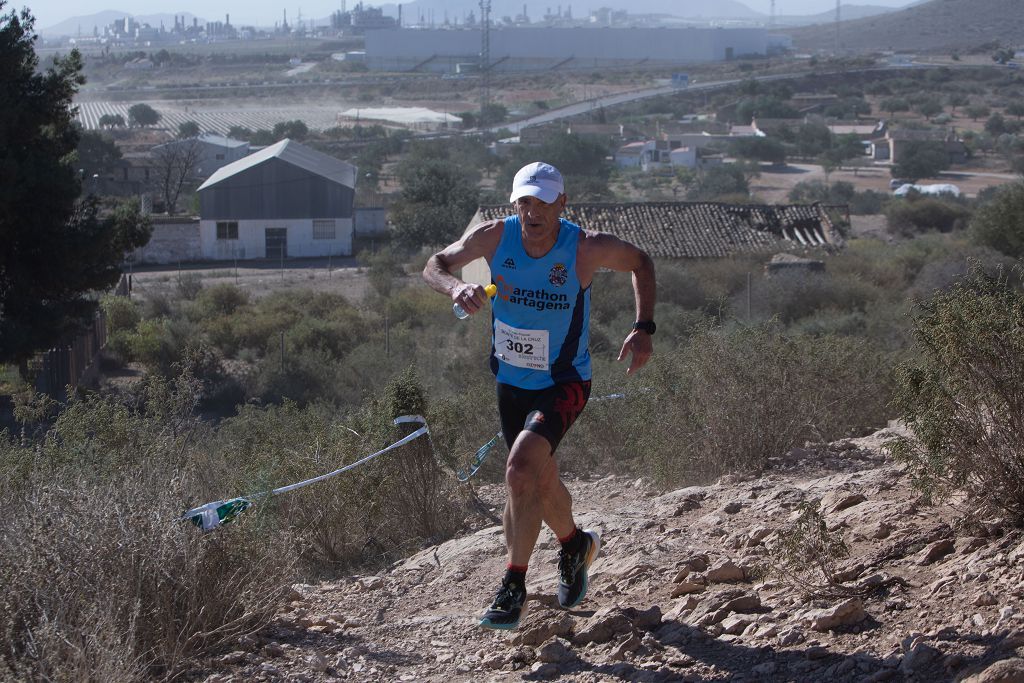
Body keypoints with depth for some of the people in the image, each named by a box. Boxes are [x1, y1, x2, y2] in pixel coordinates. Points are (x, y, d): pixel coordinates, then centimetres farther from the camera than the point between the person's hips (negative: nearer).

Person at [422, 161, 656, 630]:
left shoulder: (588, 248, -20)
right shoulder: (494, 237, -15)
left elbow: (640, 263, -1)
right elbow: (435, 265, -3)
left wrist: (643, 328, -11)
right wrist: (456, 288, -27)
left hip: (565, 384, -4)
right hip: (511, 381, 4)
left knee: (521, 472, -26)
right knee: (541, 482, 20)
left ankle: (514, 588, -14)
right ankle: (576, 545, 52)